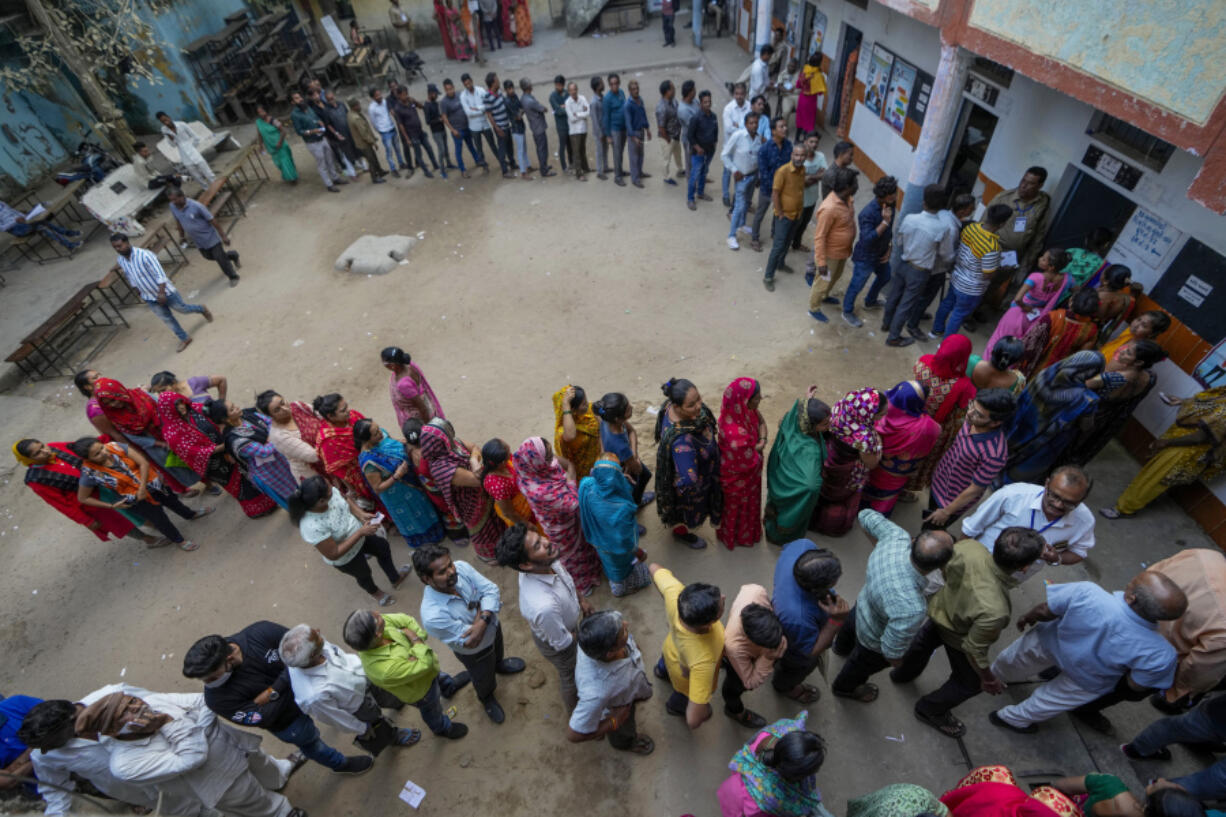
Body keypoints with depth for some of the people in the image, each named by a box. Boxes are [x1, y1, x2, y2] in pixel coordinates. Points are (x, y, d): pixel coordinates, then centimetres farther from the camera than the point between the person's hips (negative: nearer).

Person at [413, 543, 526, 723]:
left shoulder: (461, 567, -30)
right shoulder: (432, 616, -43)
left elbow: (492, 589, -25)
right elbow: (470, 642, -35)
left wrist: (483, 620, -40)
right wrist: (482, 605, -28)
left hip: (493, 626, 4)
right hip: (476, 653, -4)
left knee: (498, 652, 37)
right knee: (485, 680, 27)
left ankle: (498, 664, 72)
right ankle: (486, 698, 62)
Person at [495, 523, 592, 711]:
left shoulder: (545, 562, -29)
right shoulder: (544, 606, -49)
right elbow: (562, 642, -29)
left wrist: (581, 600, 2)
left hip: (568, 623, 5)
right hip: (557, 645, -5)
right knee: (570, 675, 27)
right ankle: (575, 708, 58)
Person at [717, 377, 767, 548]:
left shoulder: (742, 410, -22)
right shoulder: (736, 434, -46)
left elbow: (761, 421, -1)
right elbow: (750, 462, -31)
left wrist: (762, 440, -17)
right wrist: (758, 448, -12)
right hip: (738, 478, -7)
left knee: (750, 502, 35)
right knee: (738, 507, 25)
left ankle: (749, 528, 65)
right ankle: (737, 537, 56)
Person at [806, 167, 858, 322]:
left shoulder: (846, 198, -7)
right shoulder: (829, 208, -35)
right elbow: (819, 237, -28)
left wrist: (848, 247, 20)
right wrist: (821, 262, -24)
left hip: (843, 250, 9)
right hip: (830, 253, -9)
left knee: (836, 276, 29)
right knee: (823, 281, 12)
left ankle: (824, 296, 55)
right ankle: (814, 308, 35)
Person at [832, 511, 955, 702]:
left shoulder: (897, 536, -36)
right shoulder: (912, 609, -49)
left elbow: (866, 515, -14)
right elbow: (892, 652, -30)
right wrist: (899, 665, -8)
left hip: (863, 603, 5)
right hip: (873, 643, -5)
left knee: (849, 627, 41)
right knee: (860, 666, 32)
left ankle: (842, 647, 78)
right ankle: (844, 688, 67)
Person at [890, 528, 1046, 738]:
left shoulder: (968, 546, -37)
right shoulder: (994, 612, -46)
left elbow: (943, 569, -13)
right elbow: (974, 650, -27)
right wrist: (988, 679, -6)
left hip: (940, 610, 6)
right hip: (958, 638, -5)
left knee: (924, 642, 37)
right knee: (969, 683, 28)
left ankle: (903, 673, 67)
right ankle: (930, 711, 52)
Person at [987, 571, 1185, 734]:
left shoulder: (1086, 593, -42)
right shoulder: (1159, 655, -37)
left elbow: (1043, 612, -23)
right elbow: (1136, 685, -16)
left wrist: (1026, 619, 0)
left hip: (1049, 641, 0)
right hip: (1087, 682, 0)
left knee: (1013, 661, 35)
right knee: (1049, 701, 33)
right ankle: (1011, 718, 57)